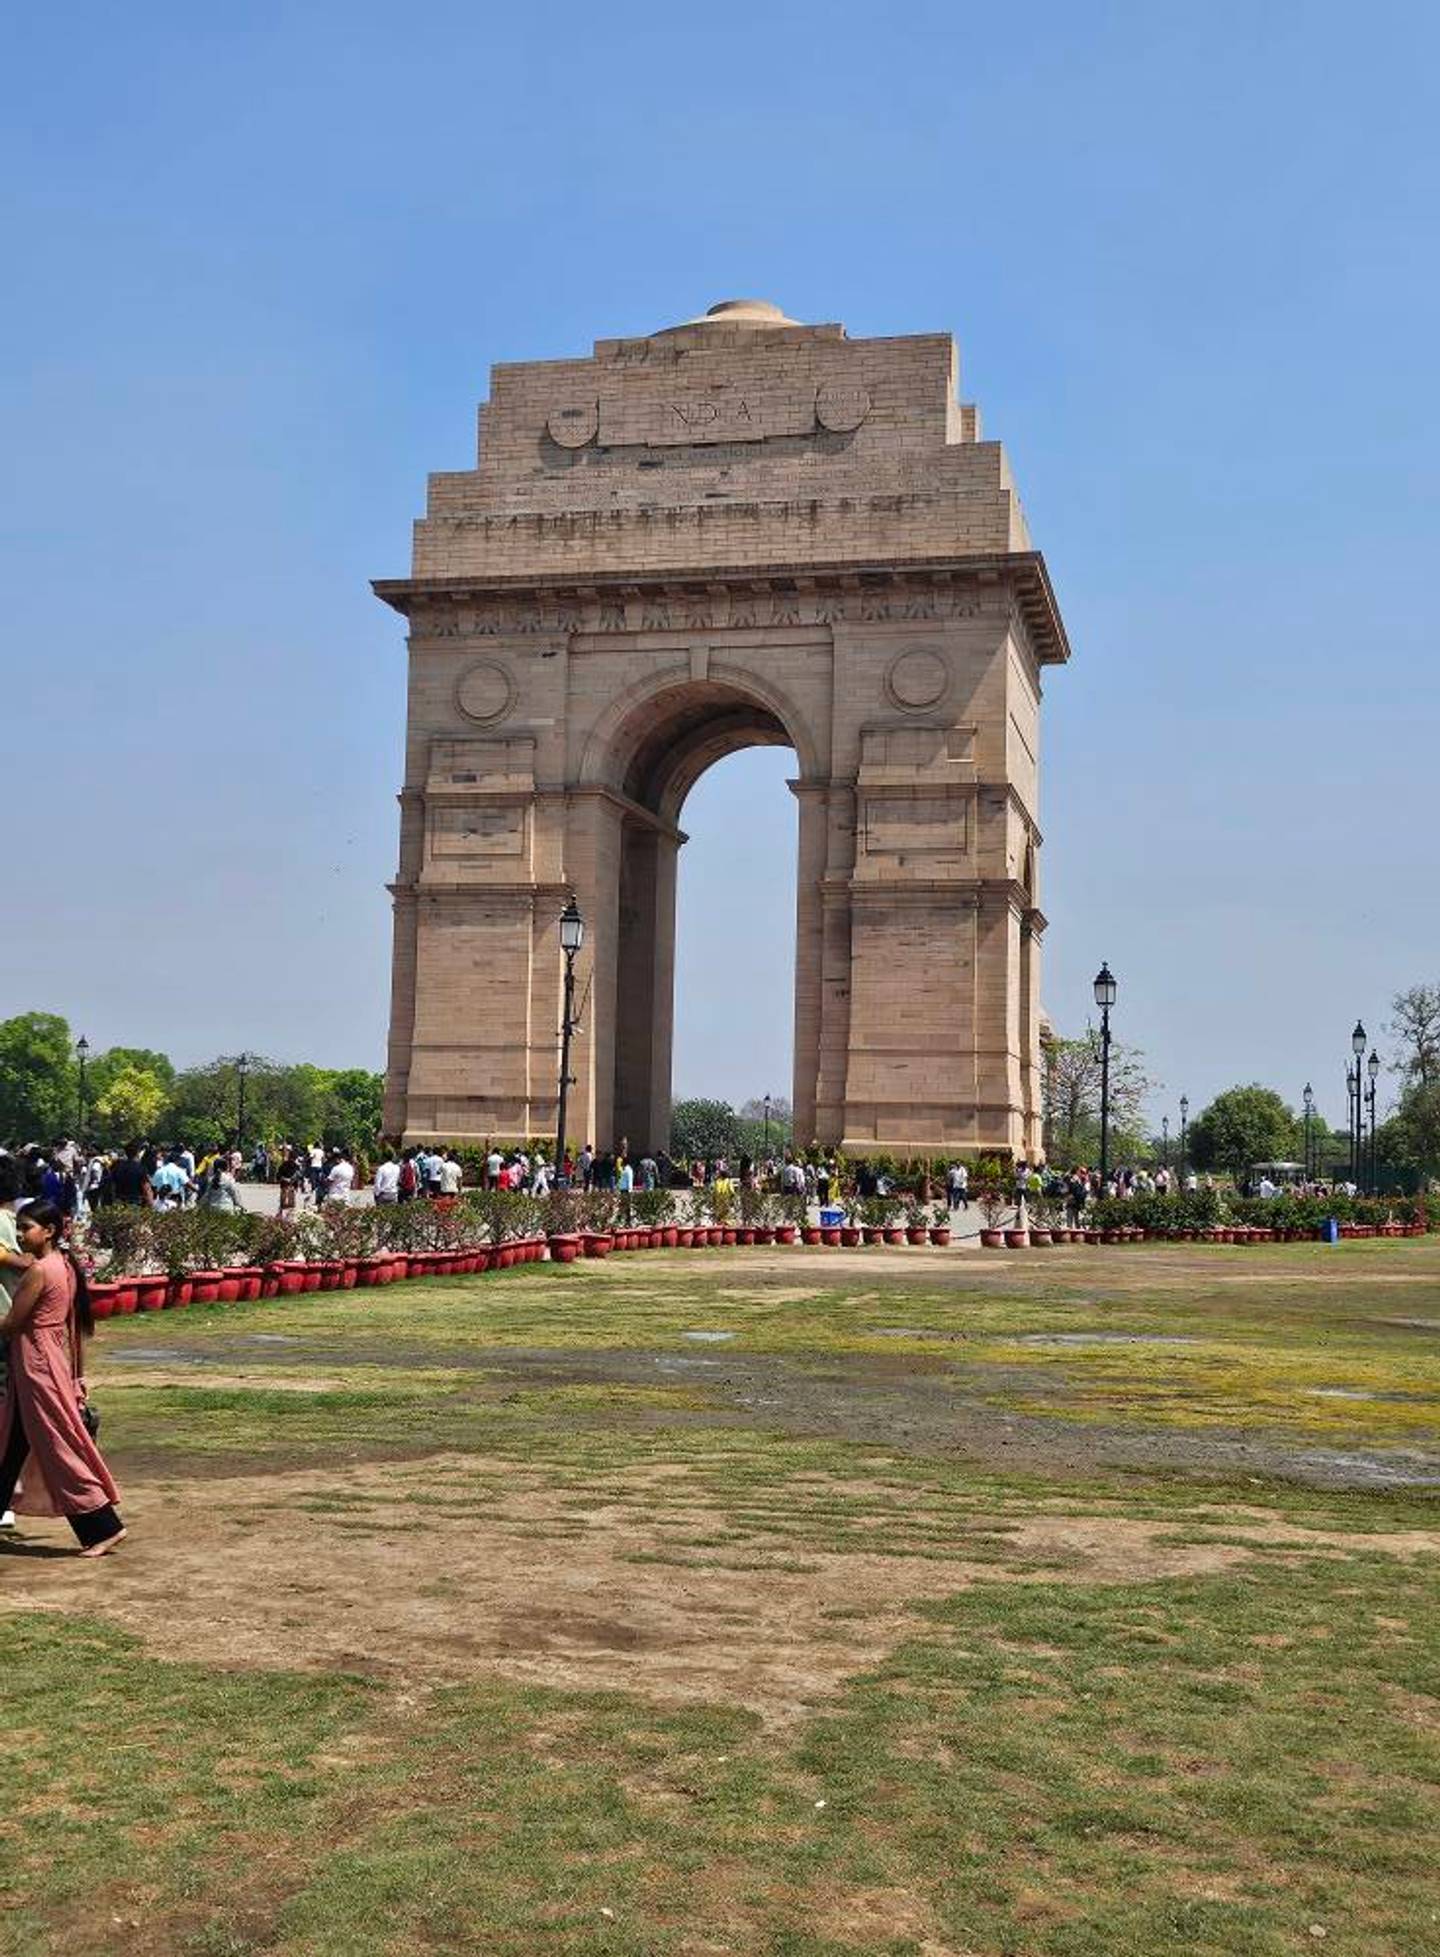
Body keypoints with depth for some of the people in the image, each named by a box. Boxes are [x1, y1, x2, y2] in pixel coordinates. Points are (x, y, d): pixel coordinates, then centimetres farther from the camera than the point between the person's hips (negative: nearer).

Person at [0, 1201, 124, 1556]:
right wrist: (78, 1375, 17)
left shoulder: (39, 1271, -18)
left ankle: (104, 1528, -1)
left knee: (59, 1448, -4)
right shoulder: (66, 1266, 9)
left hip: (36, 1365, -9)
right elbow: (75, 1325, 13)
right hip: (56, 1359, 9)